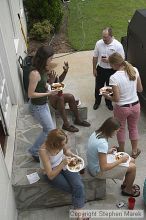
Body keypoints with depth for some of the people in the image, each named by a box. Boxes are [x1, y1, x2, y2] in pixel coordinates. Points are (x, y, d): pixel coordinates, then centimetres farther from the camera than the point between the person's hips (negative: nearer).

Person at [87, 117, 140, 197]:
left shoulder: (96, 133, -6)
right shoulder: (102, 143, -33)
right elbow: (103, 168, -28)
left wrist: (107, 151, 2)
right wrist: (120, 160, -18)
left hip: (96, 163, 9)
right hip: (99, 171, -9)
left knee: (131, 160, 13)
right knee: (132, 167, -2)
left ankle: (126, 184, 37)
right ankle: (128, 190, 24)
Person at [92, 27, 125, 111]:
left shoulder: (118, 45, -19)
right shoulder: (99, 43, -9)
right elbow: (95, 57, 1)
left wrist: (109, 60, -26)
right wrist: (94, 69, 3)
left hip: (112, 71, -2)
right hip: (100, 69, 2)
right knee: (98, 87, 16)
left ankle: (108, 102, 41)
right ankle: (97, 101, 41)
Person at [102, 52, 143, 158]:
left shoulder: (114, 78, -24)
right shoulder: (134, 70, -9)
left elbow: (116, 99, -21)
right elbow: (140, 89, 0)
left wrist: (107, 96, -3)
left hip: (122, 108, -4)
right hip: (135, 106, 4)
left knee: (121, 129, 22)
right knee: (133, 128, 26)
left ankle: (122, 151, 43)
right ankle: (134, 151, 43)